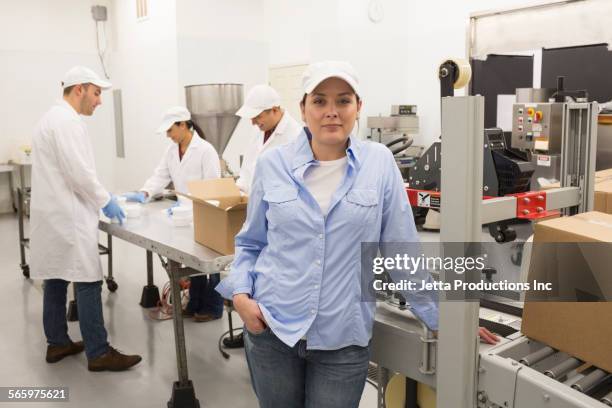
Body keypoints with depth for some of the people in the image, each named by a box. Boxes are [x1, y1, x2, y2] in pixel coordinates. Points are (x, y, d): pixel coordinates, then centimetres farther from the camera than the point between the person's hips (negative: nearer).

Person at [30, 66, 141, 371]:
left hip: (53, 213, 11)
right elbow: (78, 173, -22)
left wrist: (100, 197, 19)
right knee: (88, 283, -7)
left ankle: (57, 343, 23)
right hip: (67, 217, -11)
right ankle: (98, 353, -2)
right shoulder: (67, 121, -16)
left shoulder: (54, 117, 17)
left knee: (55, 280, 14)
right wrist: (105, 201, -9)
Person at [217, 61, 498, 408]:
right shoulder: (272, 164, -1)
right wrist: (240, 294, -6)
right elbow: (250, 242, 9)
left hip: (344, 338, -1)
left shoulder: (379, 163, -3)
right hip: (271, 327, 2)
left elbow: (402, 249, 1)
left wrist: (439, 317, 2)